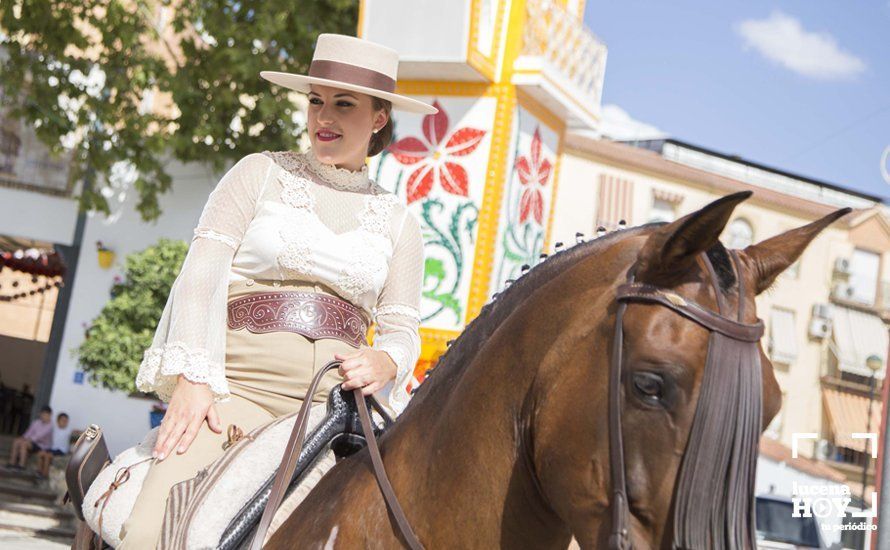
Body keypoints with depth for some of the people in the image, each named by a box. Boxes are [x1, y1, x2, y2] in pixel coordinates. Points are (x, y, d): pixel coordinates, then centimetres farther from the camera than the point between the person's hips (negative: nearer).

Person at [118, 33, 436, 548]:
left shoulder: (397, 219, 16)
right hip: (240, 384, -2)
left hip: (340, 394, 2)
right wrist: (192, 378, -13)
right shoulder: (261, 173, 10)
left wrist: (384, 362, -14)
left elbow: (402, 327, 12)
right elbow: (202, 274, 1)